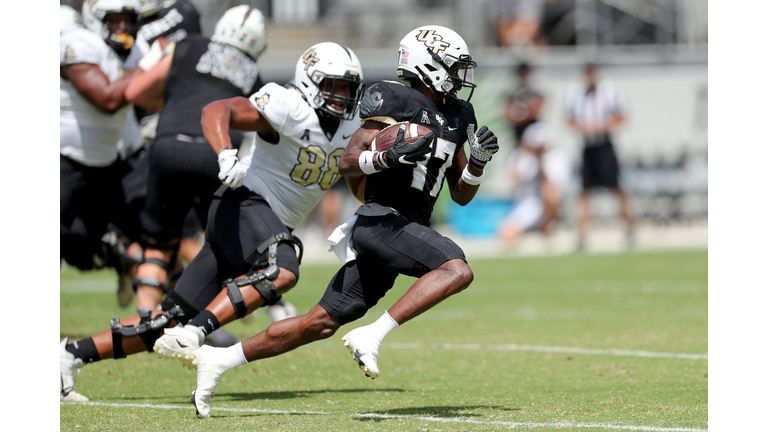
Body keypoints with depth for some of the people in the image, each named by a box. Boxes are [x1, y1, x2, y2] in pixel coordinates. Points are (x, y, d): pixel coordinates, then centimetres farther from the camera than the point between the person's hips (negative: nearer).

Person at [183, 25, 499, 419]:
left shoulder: (456, 118, 19)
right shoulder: (395, 102, -6)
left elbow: (461, 195, 22)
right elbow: (347, 163, -10)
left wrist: (478, 161, 4)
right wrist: (388, 156, -27)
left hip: (407, 230, 8)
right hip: (383, 220, -8)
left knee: (323, 323, 8)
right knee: (457, 270, -27)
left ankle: (220, 360, 14)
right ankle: (371, 337, -29)